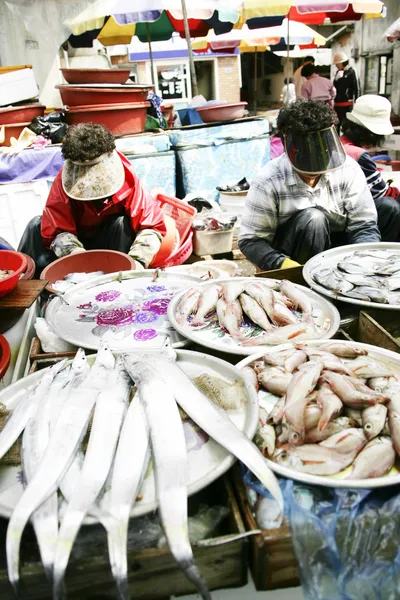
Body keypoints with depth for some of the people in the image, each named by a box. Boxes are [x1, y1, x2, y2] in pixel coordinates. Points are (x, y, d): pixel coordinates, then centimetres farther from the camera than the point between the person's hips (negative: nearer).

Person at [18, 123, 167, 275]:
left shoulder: (127, 181, -27)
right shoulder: (64, 181, -24)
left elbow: (152, 226, -31)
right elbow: (57, 230, -27)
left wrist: (137, 261, -47)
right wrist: (73, 250, -49)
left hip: (114, 242, -1)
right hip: (77, 241, 1)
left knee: (123, 223, -32)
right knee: (37, 225, -22)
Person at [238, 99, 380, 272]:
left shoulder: (348, 170, -9)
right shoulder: (268, 182, -18)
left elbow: (364, 227, -10)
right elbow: (250, 241, -17)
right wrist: (283, 264, -33)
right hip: (289, 257, -3)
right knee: (313, 218, -31)